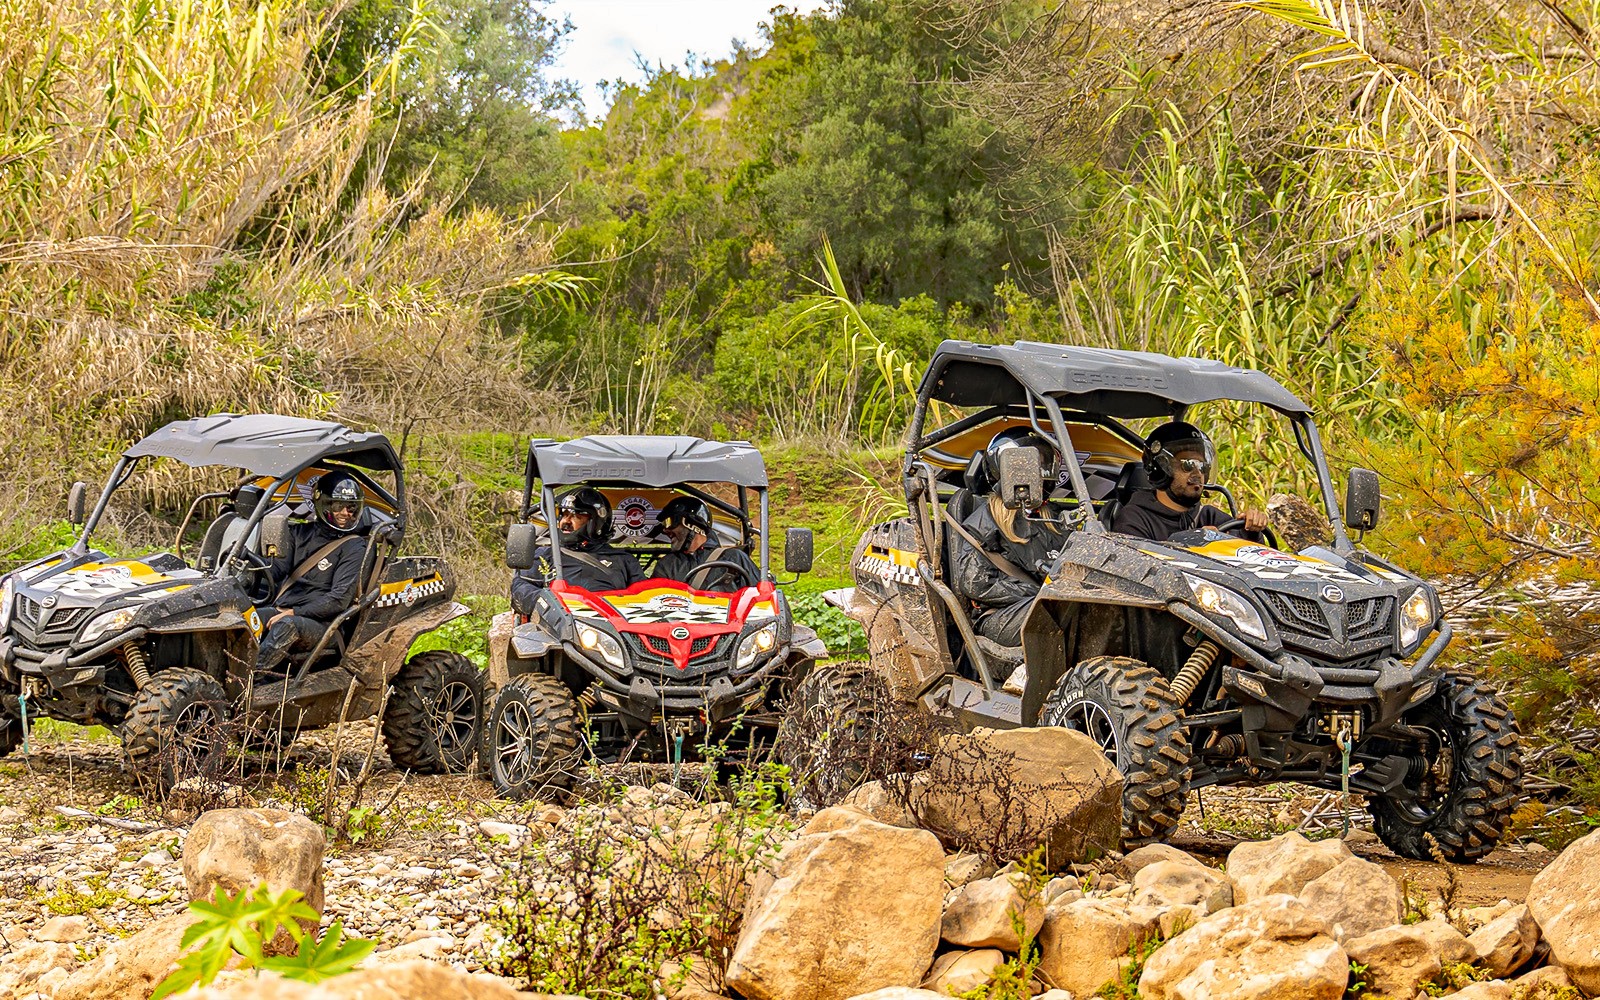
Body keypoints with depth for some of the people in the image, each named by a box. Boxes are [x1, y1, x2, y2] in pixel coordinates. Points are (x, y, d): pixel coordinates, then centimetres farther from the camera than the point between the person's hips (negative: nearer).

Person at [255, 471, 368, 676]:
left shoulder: (354, 549, 1)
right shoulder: (301, 533, 17)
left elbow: (339, 599, -8)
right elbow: (277, 569, 8)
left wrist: (294, 613, -15)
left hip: (320, 622, -5)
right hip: (280, 610, 5)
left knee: (287, 626, -38)